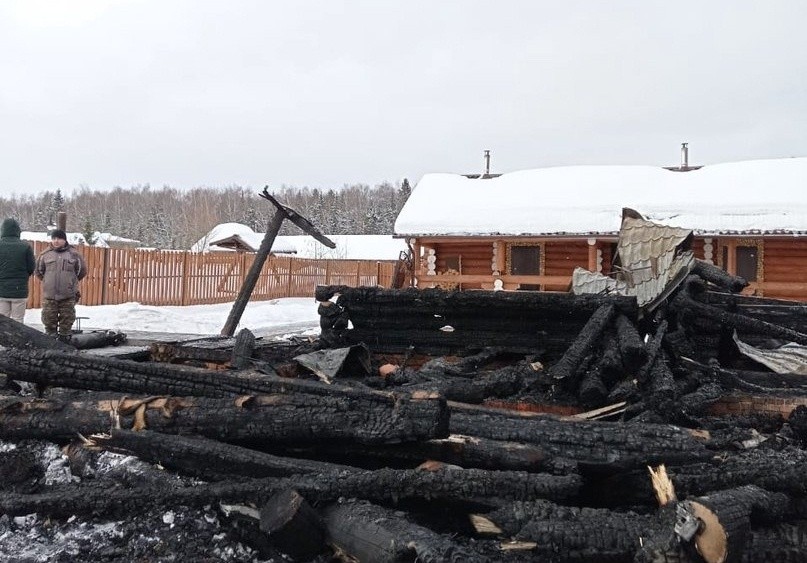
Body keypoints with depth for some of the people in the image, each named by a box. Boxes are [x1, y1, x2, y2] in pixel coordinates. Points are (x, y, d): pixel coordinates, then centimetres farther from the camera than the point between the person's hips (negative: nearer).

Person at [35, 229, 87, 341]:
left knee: (67, 319, 3)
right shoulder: (45, 255, 5)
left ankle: (65, 339, 13)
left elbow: (82, 271, 12)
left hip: (68, 295, -1)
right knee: (49, 319, 3)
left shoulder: (74, 255, 2)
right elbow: (38, 271, 18)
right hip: (49, 295, 1)